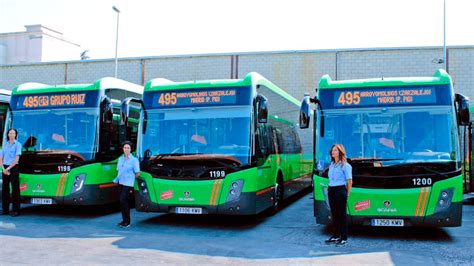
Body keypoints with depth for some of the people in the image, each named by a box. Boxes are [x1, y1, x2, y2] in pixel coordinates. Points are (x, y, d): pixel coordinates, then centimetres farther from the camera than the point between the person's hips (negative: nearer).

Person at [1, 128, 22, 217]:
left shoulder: (17, 144, 0)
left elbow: (17, 159, -8)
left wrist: (8, 168, -13)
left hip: (13, 168, -5)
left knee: (15, 189, -5)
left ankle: (16, 210, -3)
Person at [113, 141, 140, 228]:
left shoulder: (134, 160, -7)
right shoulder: (120, 159, 11)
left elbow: (137, 173, -5)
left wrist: (130, 178, 2)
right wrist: (117, 178, 5)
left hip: (128, 184, -6)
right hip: (120, 183, 6)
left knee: (123, 201, -13)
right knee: (123, 202, 9)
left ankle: (127, 221, -4)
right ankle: (124, 220, 18)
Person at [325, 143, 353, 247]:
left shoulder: (345, 165, -8)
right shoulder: (331, 164, 14)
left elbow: (349, 181, -8)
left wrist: (347, 194, -4)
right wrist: (330, 189, 9)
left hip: (340, 190, -7)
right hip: (331, 190, 7)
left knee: (342, 214, -1)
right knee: (334, 214, 12)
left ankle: (344, 238, 5)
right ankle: (336, 236, 21)